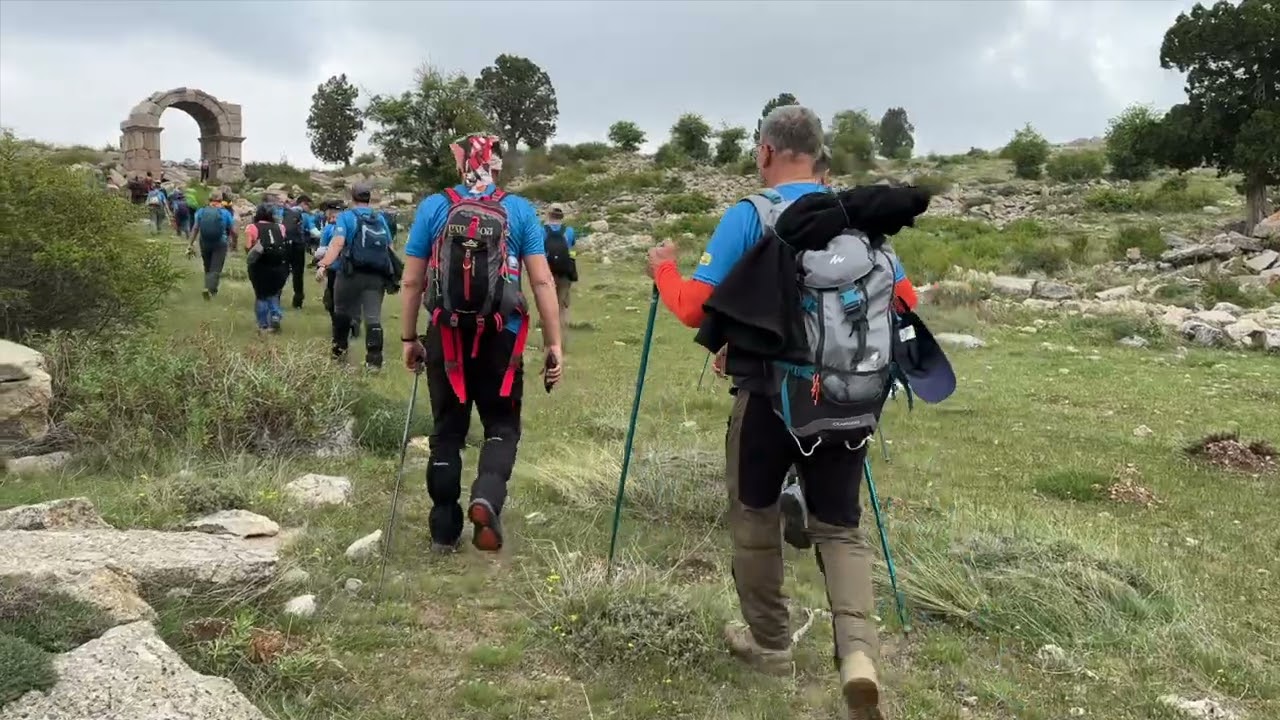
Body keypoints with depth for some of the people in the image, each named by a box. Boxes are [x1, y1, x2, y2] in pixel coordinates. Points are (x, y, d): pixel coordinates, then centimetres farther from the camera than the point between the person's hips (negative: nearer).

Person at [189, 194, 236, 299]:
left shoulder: (201, 212, 3)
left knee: (208, 268, 20)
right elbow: (233, 230, -3)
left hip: (204, 243, 3)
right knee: (216, 269, -3)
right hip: (220, 244, -3)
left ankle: (212, 289, 25)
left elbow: (195, 229, 1)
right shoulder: (225, 213, -4)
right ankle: (209, 289, -23)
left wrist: (191, 244, 4)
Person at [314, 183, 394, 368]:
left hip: (351, 273, -3)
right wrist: (389, 272, 29)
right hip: (377, 276, 3)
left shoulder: (346, 216, 0)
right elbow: (389, 247, 15)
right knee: (373, 317, 1)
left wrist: (323, 265, -23)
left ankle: (339, 351, 25)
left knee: (342, 313, 15)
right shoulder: (380, 218, 13)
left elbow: (338, 242, -15)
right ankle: (374, 359, -8)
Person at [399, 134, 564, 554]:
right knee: (502, 427, 12)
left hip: (446, 337, 1)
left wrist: (409, 338, 13)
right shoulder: (520, 211, -1)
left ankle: (445, 531, 19)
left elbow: (411, 282, 3)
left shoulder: (433, 207, 1)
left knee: (447, 431, 13)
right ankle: (487, 499, -15)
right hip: (501, 339, -1)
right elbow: (542, 282, -5)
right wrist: (554, 344, -1)